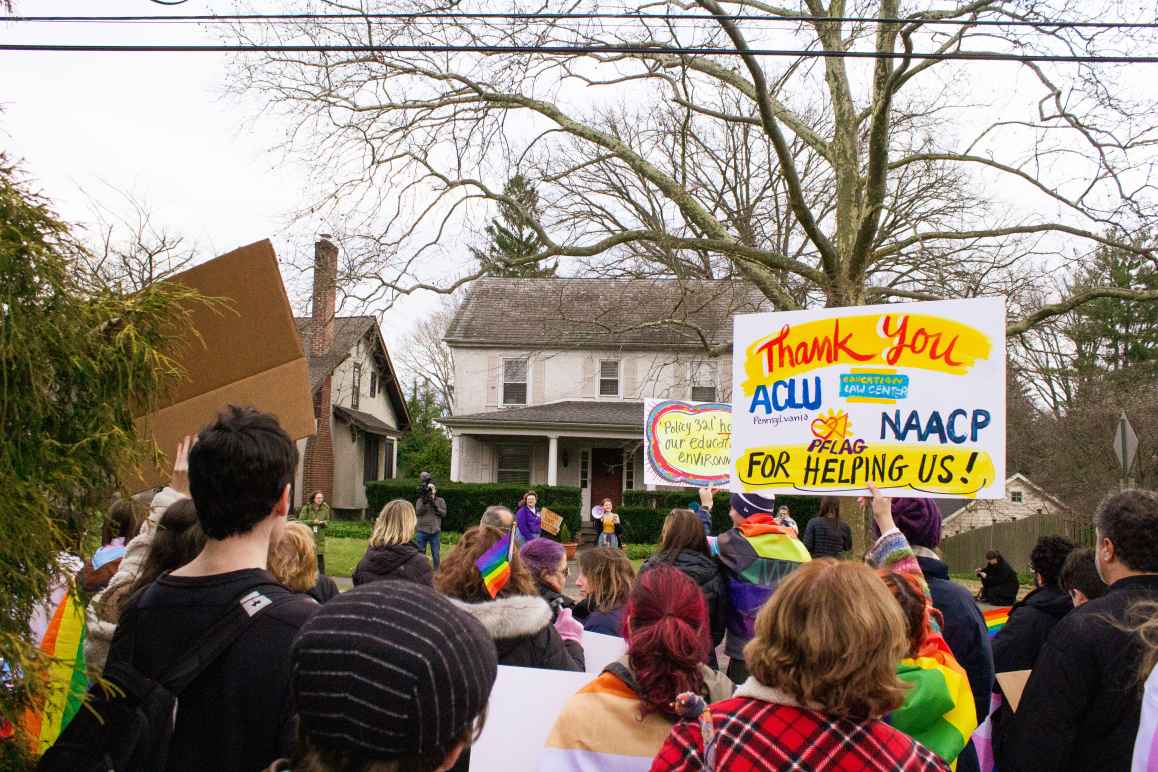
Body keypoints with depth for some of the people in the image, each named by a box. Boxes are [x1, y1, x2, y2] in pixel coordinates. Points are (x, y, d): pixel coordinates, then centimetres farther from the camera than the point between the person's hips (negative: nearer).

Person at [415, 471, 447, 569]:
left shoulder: (440, 500, 7)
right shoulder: (420, 500, 6)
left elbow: (443, 513, -3)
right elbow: (418, 512, -9)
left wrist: (434, 505, -14)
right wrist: (424, 502, -22)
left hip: (435, 531, 0)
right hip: (422, 531, 0)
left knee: (436, 554, 4)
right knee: (420, 553, 7)